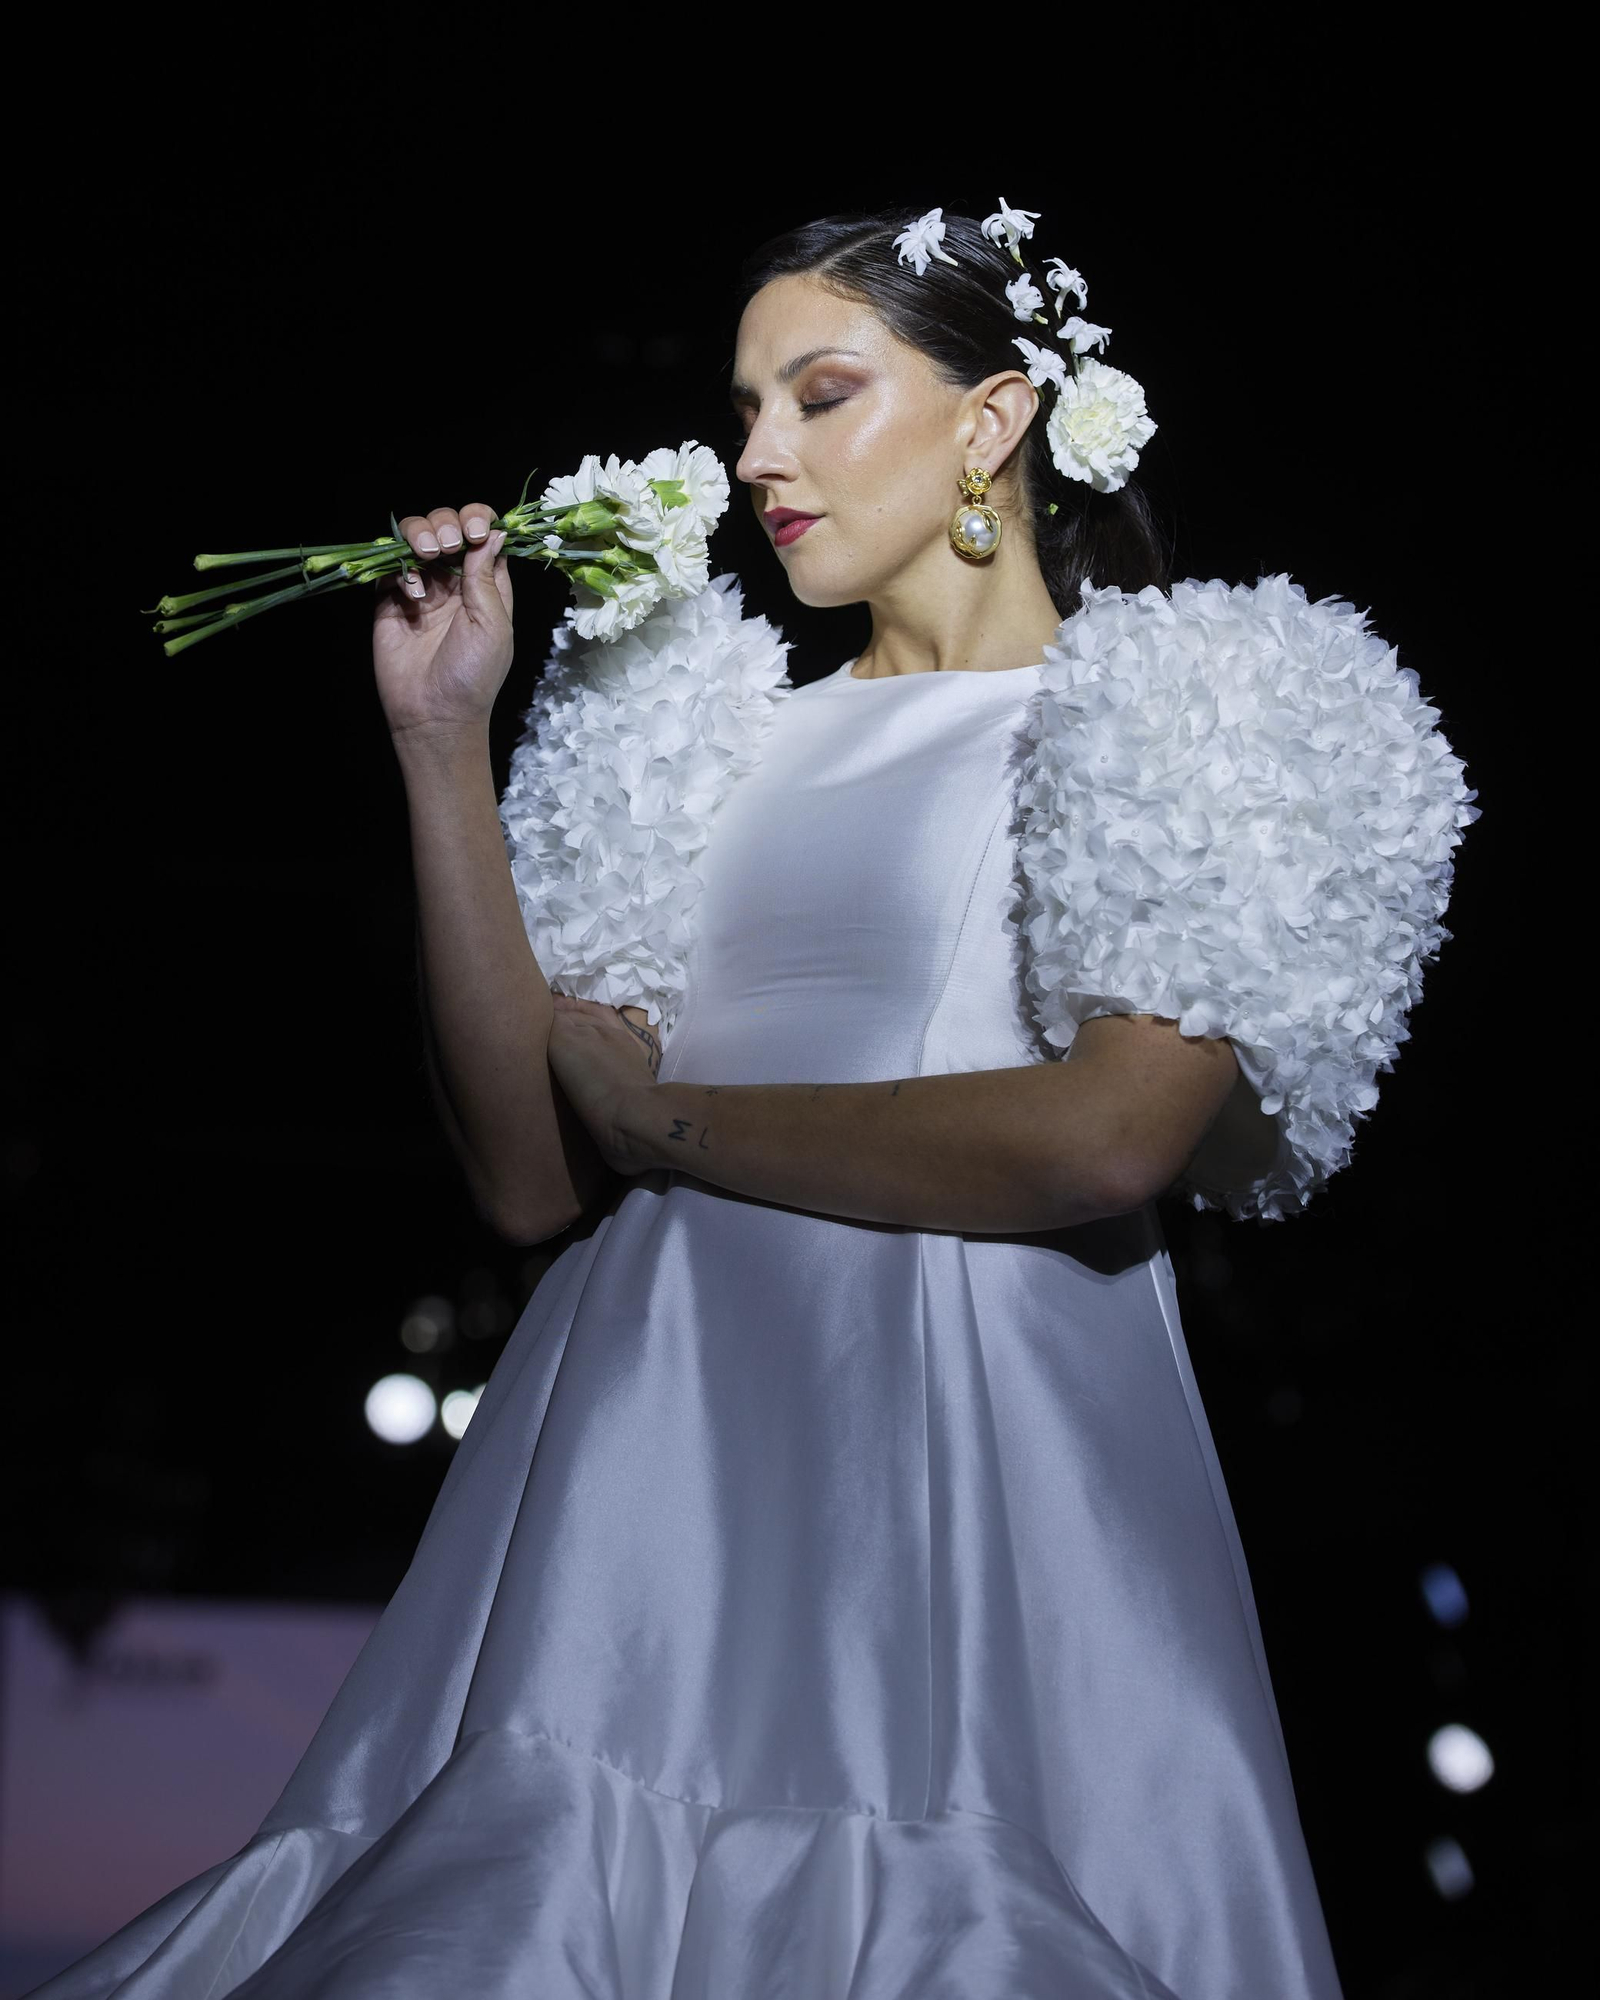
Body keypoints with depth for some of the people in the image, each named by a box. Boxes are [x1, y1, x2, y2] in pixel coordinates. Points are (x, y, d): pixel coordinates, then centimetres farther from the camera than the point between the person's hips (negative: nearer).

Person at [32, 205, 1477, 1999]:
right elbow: (531, 1174, 7)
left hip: (971, 1453, -4)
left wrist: (669, 1118, -2)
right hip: (649, 1459, 4)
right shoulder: (718, 736, 16)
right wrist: (442, 744, 3)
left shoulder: (1199, 720, 4)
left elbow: (1111, 1136, -13)